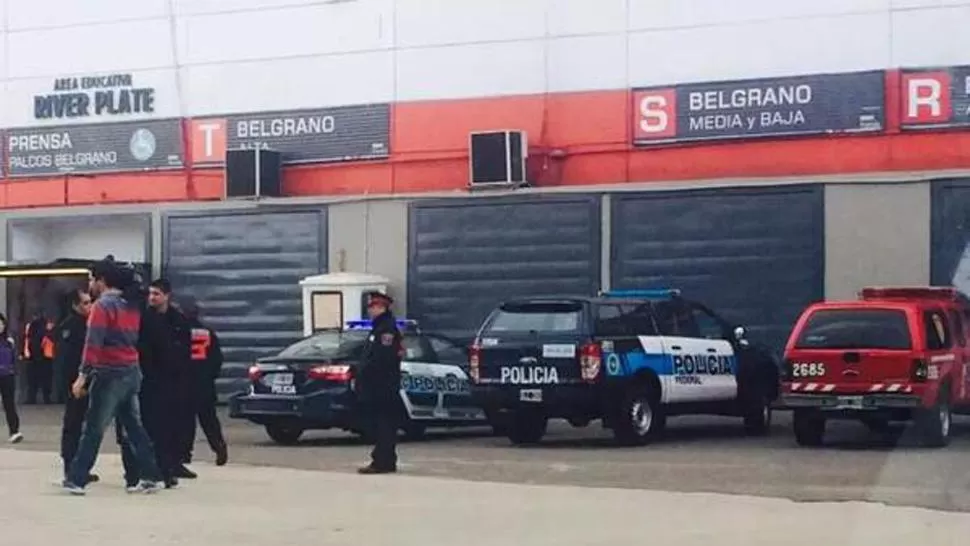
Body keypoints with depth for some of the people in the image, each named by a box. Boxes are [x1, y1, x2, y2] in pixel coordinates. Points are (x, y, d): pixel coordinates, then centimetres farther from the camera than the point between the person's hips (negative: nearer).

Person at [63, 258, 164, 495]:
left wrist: (83, 376, -19)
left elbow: (93, 343, -18)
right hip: (132, 372, 8)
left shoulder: (102, 306, -11)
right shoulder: (131, 307, 14)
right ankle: (151, 477, 11)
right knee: (133, 426, 12)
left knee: (93, 429, -4)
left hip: (110, 374, -8)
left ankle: (76, 480, -1)